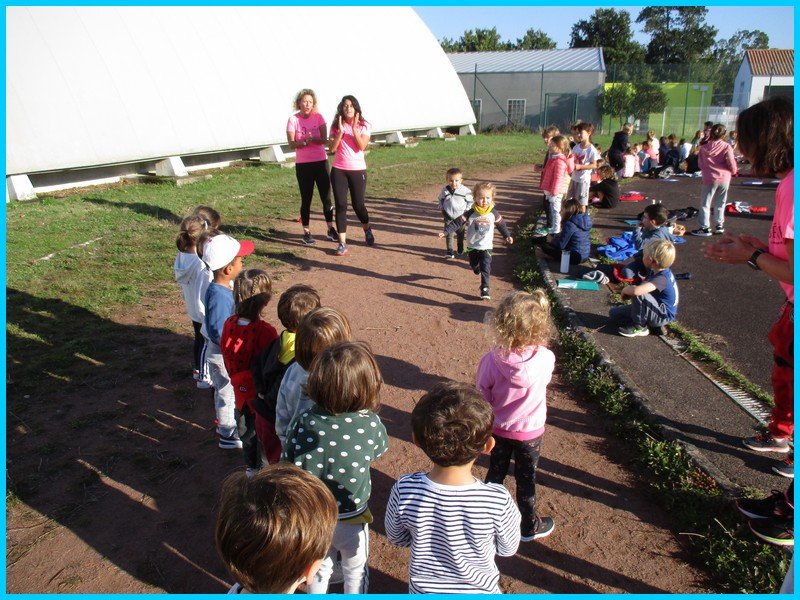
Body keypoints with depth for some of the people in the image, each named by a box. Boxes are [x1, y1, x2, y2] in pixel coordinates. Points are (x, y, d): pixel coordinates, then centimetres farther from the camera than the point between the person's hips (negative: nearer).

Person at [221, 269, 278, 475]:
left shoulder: (229, 324, -13)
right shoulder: (265, 332, -32)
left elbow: (226, 357, 1)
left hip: (241, 391, 6)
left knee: (246, 431, 26)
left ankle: (250, 467, 47)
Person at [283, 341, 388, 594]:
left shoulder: (304, 422, -22)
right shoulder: (370, 425, -26)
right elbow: (380, 449, -4)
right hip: (350, 521, -2)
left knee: (319, 569, 30)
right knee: (355, 572, 28)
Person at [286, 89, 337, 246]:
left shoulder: (318, 117, -1)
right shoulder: (293, 119, -5)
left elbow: (324, 140, -10)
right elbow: (292, 144, -12)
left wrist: (311, 138, -26)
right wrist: (305, 140, -28)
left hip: (321, 162, 2)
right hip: (303, 165, -1)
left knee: (326, 197, 5)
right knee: (306, 199, 4)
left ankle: (331, 229, 16)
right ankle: (306, 232, 13)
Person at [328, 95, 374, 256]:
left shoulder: (363, 125, -1)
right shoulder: (336, 125, 3)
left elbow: (362, 146, -14)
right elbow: (332, 148, -7)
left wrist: (354, 128, -20)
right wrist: (340, 131, -16)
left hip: (358, 170, -1)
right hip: (339, 170, 1)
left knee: (358, 204, 5)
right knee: (341, 205, -5)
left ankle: (367, 230, 36)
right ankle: (342, 242, -2)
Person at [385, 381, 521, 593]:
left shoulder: (404, 491, -31)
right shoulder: (498, 501, -34)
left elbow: (396, 537, -9)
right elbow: (508, 549, -12)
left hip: (423, 590, 0)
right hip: (478, 591, 0)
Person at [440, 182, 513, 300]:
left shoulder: (494, 214, -10)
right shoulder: (470, 214, -15)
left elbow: (501, 224, 6)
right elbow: (457, 222, -15)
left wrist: (507, 236, 8)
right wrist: (445, 232, -21)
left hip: (486, 246, -1)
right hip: (472, 246, 1)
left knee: (486, 269, -8)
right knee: (473, 264, 21)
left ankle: (484, 289, 0)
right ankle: (477, 267, 57)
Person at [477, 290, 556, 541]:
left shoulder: (491, 360, -27)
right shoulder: (546, 359, -25)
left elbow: (482, 398, -13)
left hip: (498, 429, 0)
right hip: (530, 432, 0)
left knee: (495, 474, 23)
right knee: (525, 479, 20)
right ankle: (529, 526, 40)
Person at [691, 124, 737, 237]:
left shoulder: (704, 147, -2)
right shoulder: (726, 146, -7)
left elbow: (700, 164, 5)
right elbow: (731, 163, -7)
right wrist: (734, 171, 12)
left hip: (710, 178, -1)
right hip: (724, 178, 1)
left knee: (705, 203, 2)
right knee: (720, 204, 14)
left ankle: (704, 227, -3)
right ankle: (719, 225, 20)